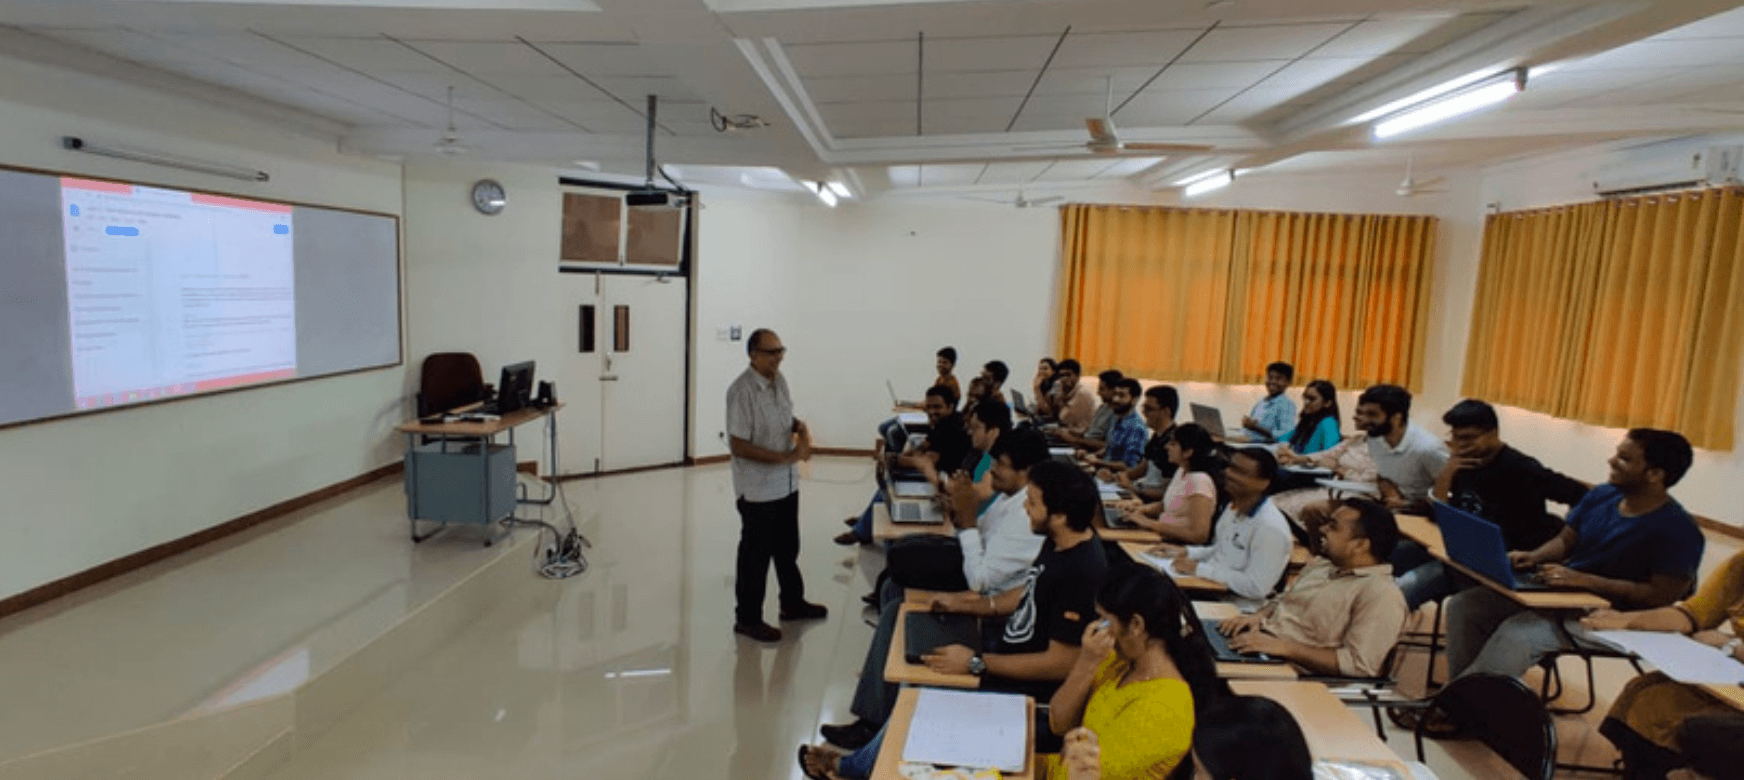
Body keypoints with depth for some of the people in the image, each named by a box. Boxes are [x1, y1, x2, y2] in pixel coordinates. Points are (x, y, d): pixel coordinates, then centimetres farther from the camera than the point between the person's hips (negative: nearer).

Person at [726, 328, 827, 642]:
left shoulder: (779, 380, 2)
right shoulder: (742, 391, -22)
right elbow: (738, 445, -24)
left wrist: (800, 427, -6)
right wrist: (787, 457, -25)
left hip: (786, 483, 8)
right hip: (758, 489, -8)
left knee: (787, 547, 22)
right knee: (755, 554, 6)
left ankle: (792, 603, 40)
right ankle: (747, 618, 21)